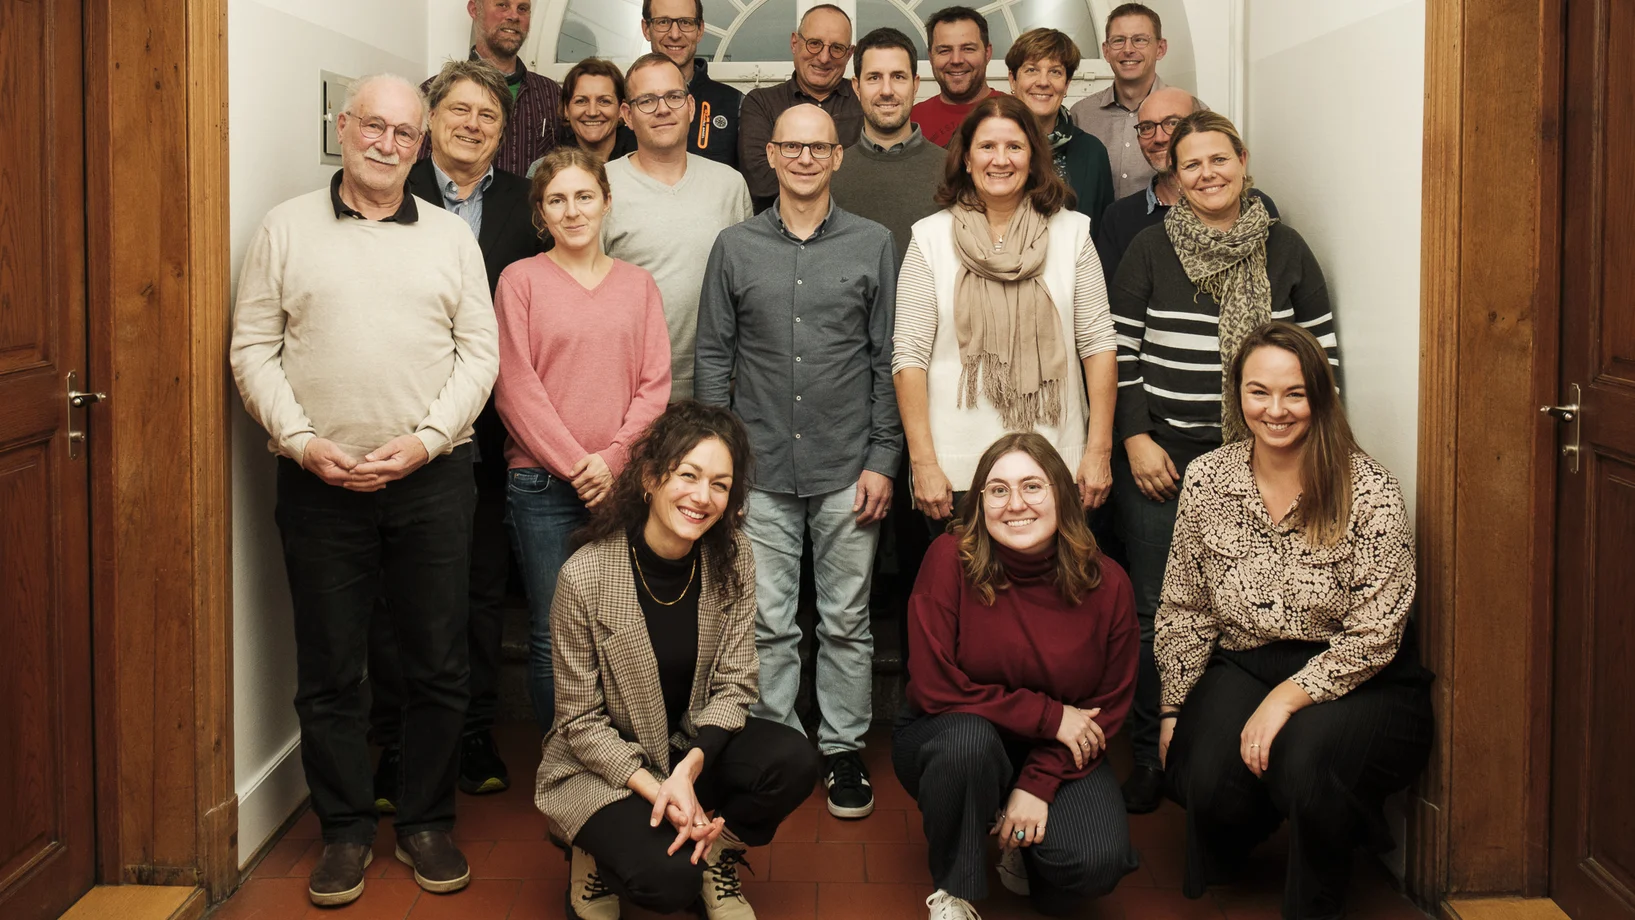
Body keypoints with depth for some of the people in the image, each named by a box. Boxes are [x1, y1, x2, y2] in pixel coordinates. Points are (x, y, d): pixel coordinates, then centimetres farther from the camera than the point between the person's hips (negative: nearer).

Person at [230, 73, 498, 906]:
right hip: (319, 481, -1)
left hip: (431, 478, 1)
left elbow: (479, 353, 3)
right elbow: (253, 348, 2)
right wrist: (303, 442, -10)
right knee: (328, 669, 6)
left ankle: (427, 823, 21)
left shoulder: (452, 236, 8)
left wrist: (427, 439, -10)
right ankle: (345, 830, 20)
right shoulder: (287, 228, 5)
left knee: (438, 664, 6)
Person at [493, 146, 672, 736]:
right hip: (542, 484, -2)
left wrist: (612, 458, -8)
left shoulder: (638, 284, 12)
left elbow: (655, 384, 6)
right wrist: (574, 462, -9)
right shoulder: (520, 279, 4)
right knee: (552, 636, -1)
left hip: (622, 482, 2)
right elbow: (516, 387, -3)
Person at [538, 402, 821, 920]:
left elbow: (735, 685, -8)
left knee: (793, 762, -24)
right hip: (602, 764, -4)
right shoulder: (585, 576, -21)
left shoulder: (733, 560, -10)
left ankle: (715, 858, 5)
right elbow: (582, 722, -14)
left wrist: (688, 770, -25)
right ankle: (599, 861, 8)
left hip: (696, 746, 4)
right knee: (669, 877, -28)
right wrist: (657, 793, -25)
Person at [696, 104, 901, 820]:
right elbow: (713, 357, 7)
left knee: (846, 622, 7)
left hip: (848, 470, 0)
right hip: (761, 469, 0)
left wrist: (882, 458, -2)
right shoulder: (735, 247, 6)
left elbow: (888, 360, 4)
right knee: (768, 624, 5)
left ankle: (843, 749, 19)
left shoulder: (873, 245, 5)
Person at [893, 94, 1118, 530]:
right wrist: (923, 463, -8)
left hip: (1056, 466, 1)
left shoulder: (1072, 231, 4)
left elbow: (1098, 344, 4)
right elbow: (909, 357, -2)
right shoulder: (930, 237, 0)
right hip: (957, 469, -1)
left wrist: (1099, 451, -2)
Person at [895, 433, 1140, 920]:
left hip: (1059, 754, 2)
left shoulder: (1106, 583, -11)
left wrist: (1039, 784, -16)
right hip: (949, 738, -2)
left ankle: (1019, 844, 13)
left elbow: (1110, 705, -4)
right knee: (967, 741, -38)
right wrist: (1048, 715, -20)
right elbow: (934, 687, -19)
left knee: (1096, 863, -25)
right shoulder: (950, 559, -18)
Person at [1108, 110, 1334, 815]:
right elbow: (1117, 351, 1)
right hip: (1160, 459, -1)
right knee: (1155, 610, 2)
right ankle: (1150, 756, 14)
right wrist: (1136, 439, -6)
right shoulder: (1150, 250, 2)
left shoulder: (1285, 250, 5)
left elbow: (1322, 351, 9)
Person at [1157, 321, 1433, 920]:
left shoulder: (1370, 492, -11)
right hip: (1242, 668, 3)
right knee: (1209, 776, -25)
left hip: (1356, 683, -3)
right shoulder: (1206, 480, 0)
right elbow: (1183, 611, 8)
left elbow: (1374, 637, -12)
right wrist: (1174, 713, 5)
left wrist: (1288, 697, -20)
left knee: (1301, 756, -33)